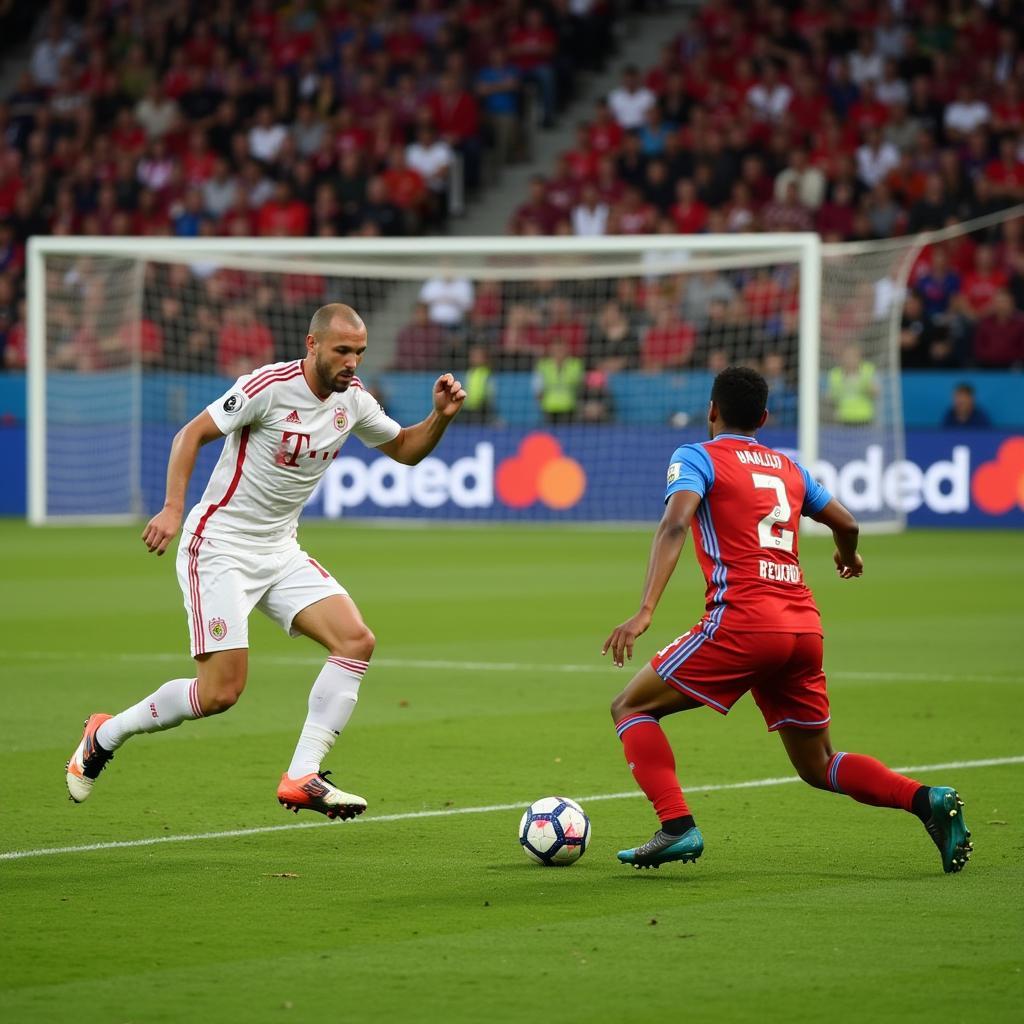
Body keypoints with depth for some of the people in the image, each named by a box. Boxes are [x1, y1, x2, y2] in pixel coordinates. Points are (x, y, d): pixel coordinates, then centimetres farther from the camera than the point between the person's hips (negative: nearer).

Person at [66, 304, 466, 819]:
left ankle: (302, 777, -11)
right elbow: (191, 433, -13)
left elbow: (405, 449, 18)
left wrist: (441, 416, -3)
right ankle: (106, 734, 10)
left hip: (280, 553, 7)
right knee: (221, 691, -14)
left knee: (356, 641, -13)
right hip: (219, 548, -7)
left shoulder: (351, 400, 4)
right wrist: (172, 509, -25)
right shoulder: (270, 385, -17)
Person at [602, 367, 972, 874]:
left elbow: (675, 524, -13)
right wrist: (848, 556, 57)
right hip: (804, 627, 6)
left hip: (742, 619, -6)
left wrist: (645, 612, -22)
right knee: (818, 767, 17)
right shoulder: (788, 467, 22)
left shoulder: (697, 458, 5)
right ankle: (927, 799, -6)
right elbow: (845, 523, 32)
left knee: (630, 707, 8)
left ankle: (677, 827, -10)